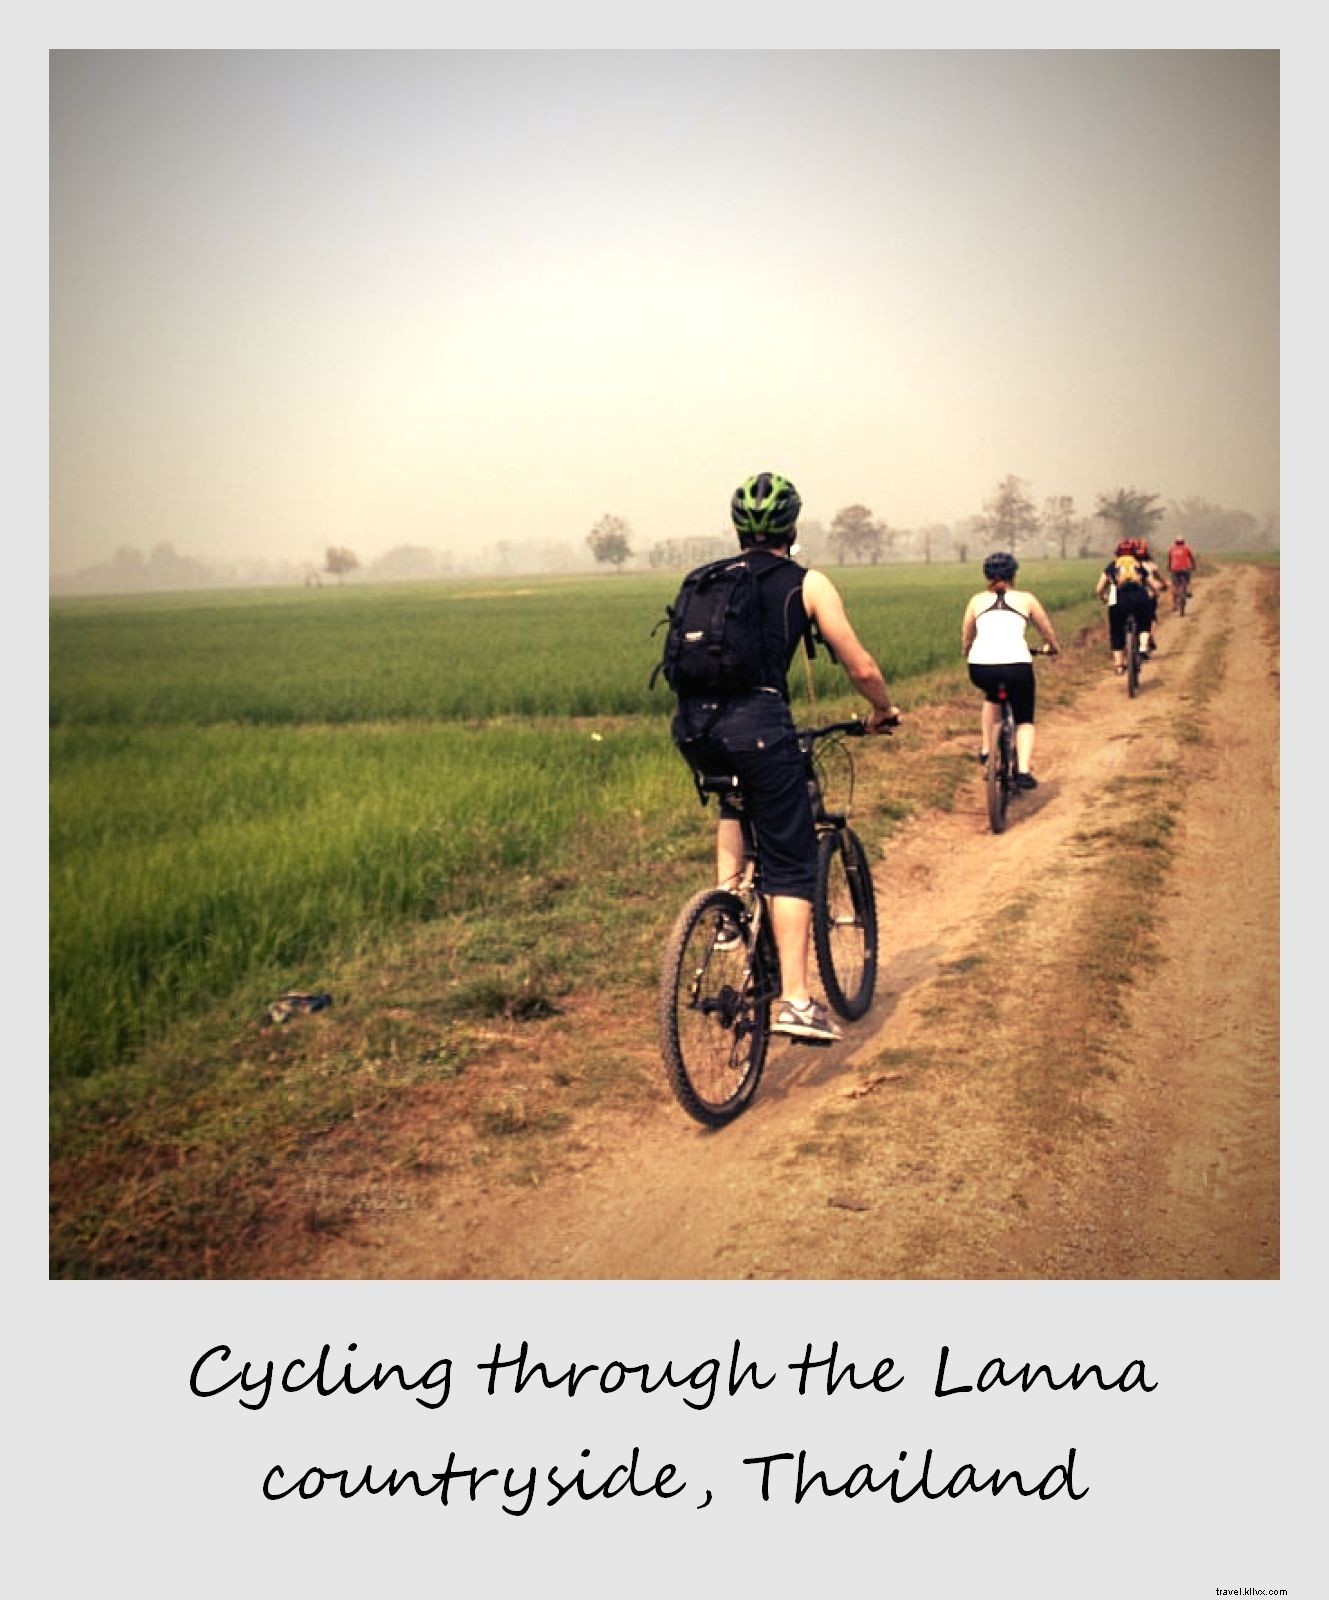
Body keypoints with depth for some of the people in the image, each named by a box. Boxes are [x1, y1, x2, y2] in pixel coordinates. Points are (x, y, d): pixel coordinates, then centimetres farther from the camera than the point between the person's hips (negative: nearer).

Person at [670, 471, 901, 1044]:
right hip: (757, 722, -4)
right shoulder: (807, 583, 10)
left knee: (737, 795, 37)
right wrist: (884, 710, 27)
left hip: (692, 726, 5)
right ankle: (795, 1002, 0)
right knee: (791, 866, 5)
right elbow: (861, 667, 8)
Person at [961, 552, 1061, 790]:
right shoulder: (1026, 598, 16)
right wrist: (1052, 647, 48)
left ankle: (986, 750, 28)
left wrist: (968, 652, 48)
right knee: (1024, 719, 20)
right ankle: (1023, 771, 1)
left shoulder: (977, 600, 18)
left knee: (991, 695, 36)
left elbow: (965, 643, 26)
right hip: (1017, 665, -1)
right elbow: (1049, 634, 26)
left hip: (980, 668, 2)